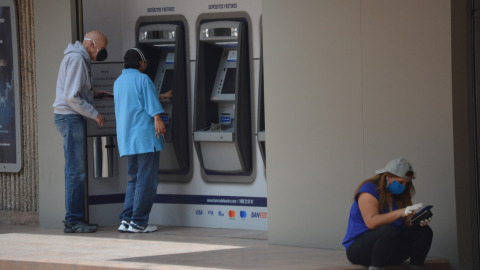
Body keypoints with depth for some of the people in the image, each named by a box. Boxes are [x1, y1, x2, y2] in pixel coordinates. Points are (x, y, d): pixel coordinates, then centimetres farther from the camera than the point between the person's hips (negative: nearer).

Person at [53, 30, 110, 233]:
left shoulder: (79, 58, 17)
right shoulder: (76, 59, -15)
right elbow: (72, 97, -21)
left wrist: (92, 93, 14)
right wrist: (95, 114, -15)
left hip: (71, 118, 11)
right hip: (70, 117, -11)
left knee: (74, 170, 12)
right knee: (76, 170, -9)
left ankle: (74, 218, 15)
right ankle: (73, 220, -7)